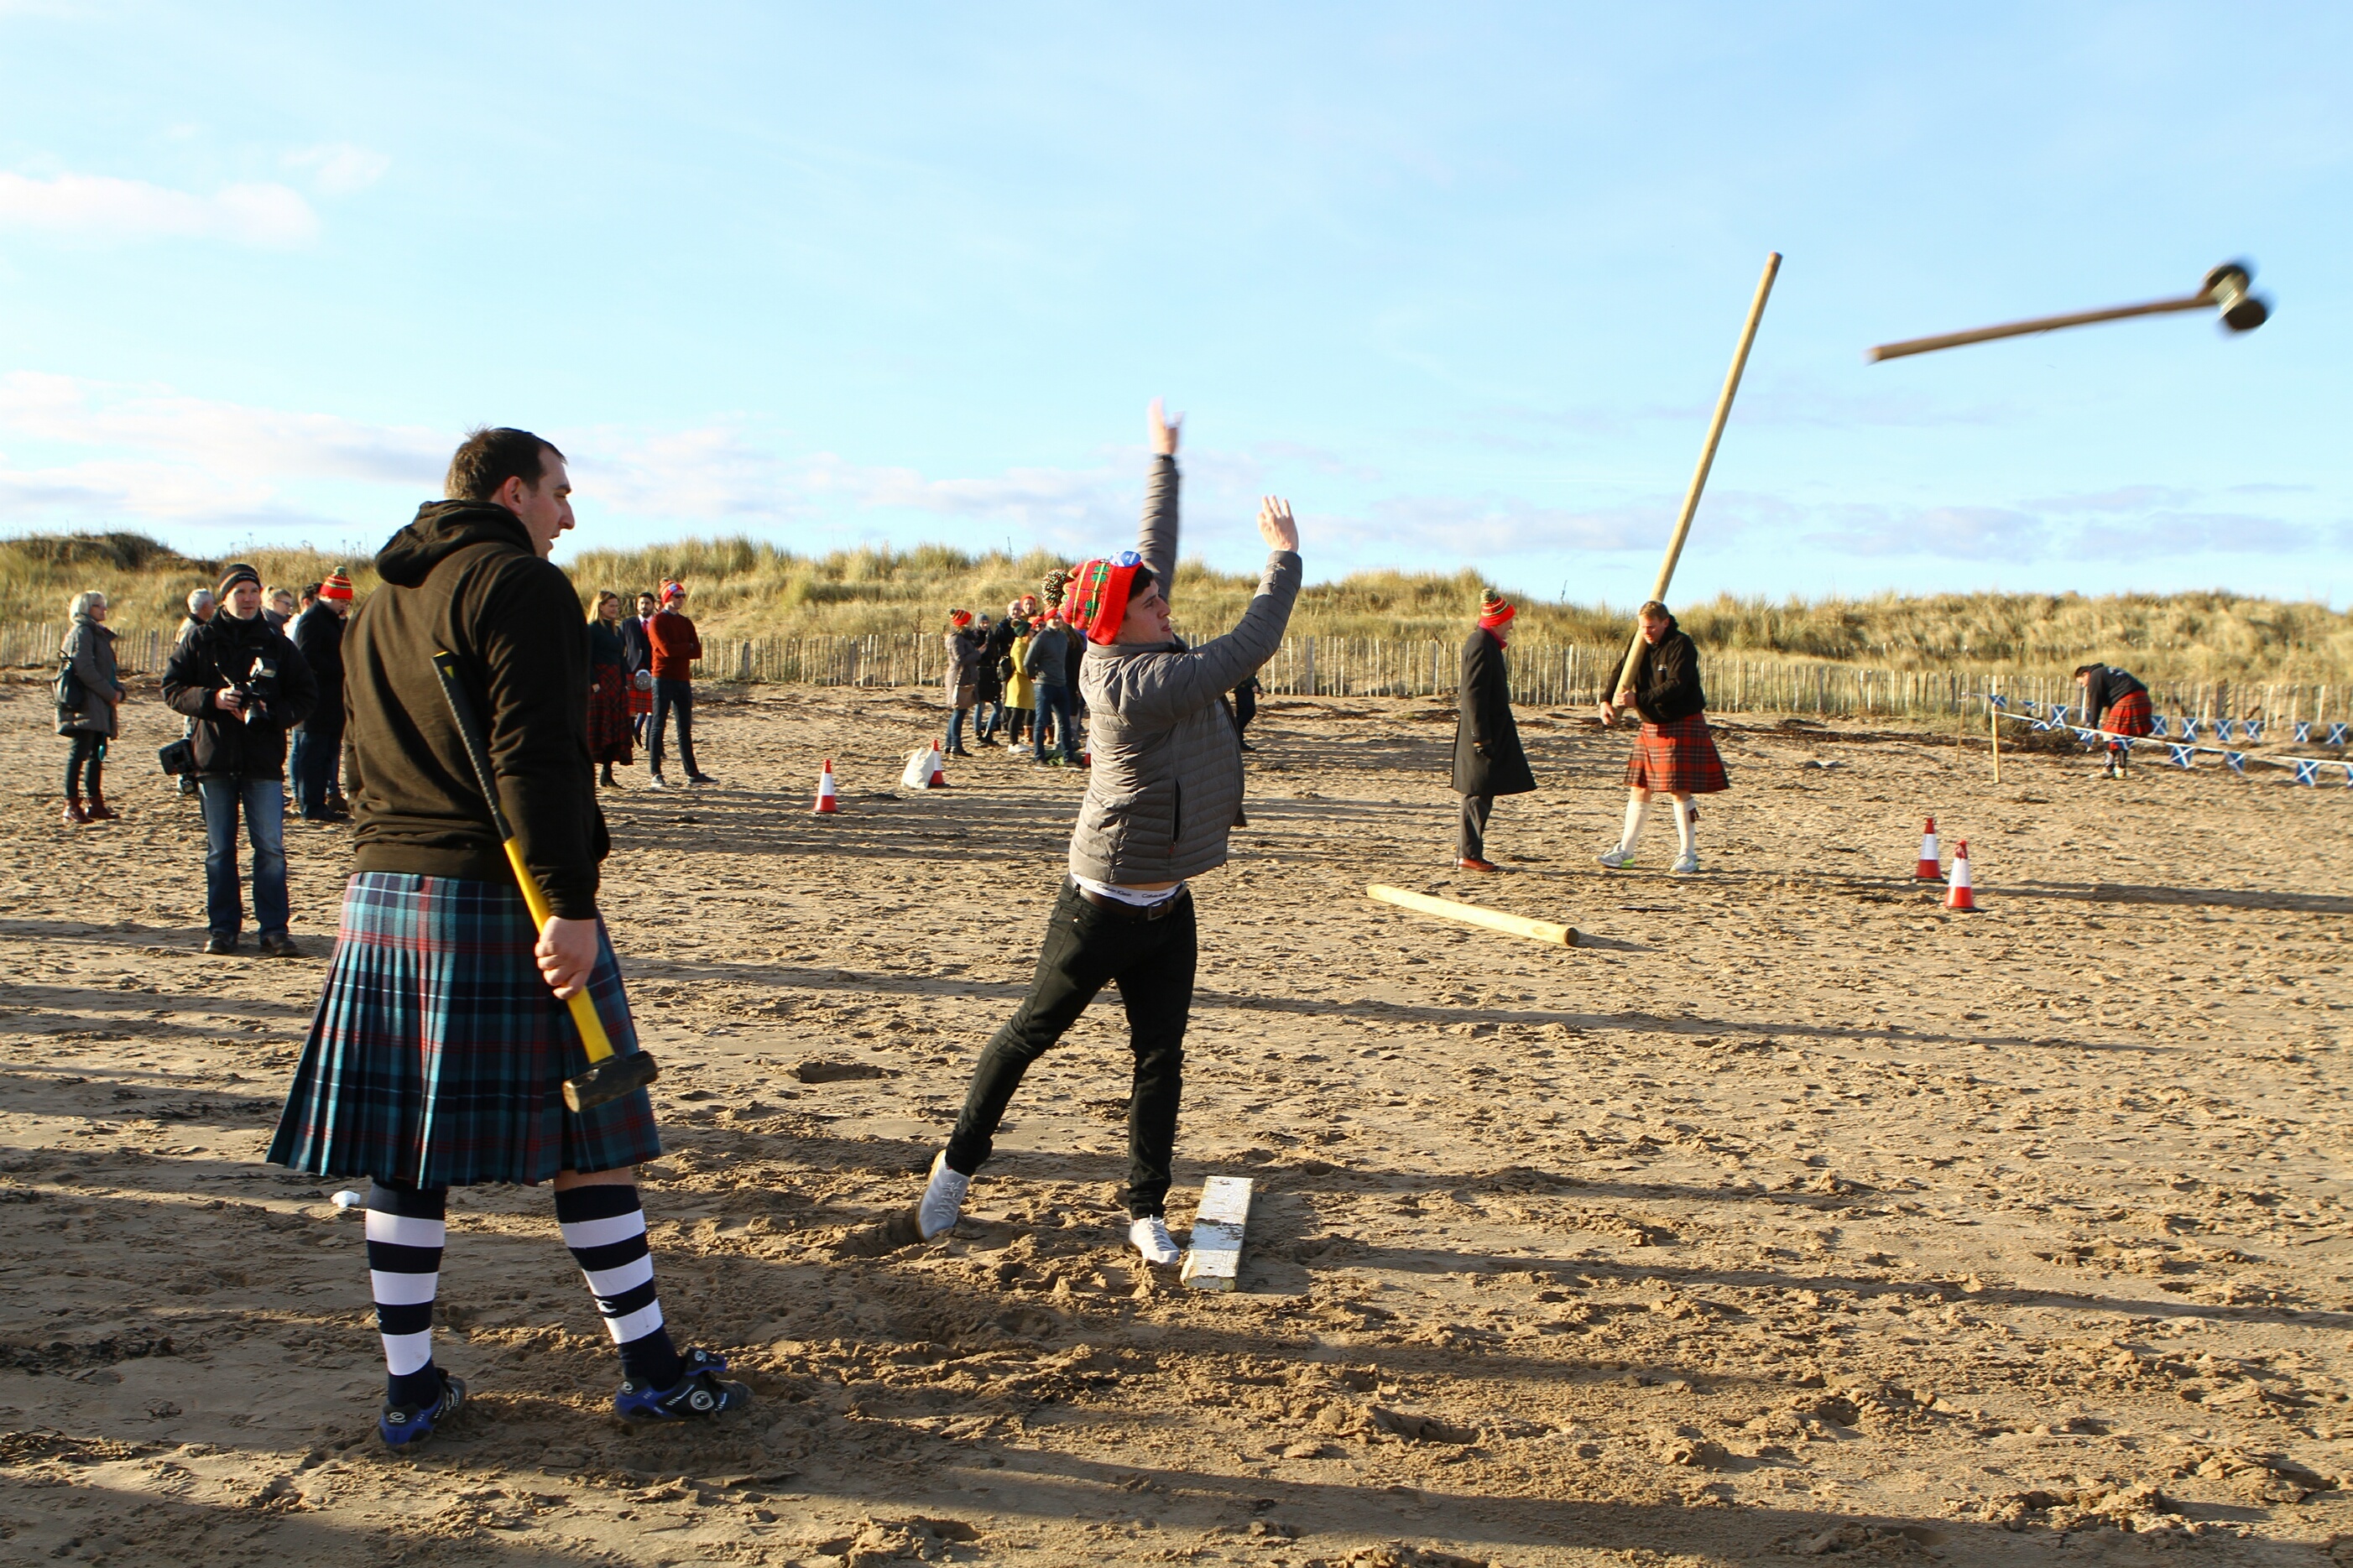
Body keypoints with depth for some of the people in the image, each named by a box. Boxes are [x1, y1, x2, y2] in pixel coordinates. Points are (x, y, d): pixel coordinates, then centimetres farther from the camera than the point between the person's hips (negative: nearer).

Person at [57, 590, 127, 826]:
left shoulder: (100, 633, 22)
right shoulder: (81, 632, -8)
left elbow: (108, 669, 23)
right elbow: (85, 669, -18)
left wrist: (119, 690, 4)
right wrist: (110, 694, -15)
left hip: (101, 704, 10)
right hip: (85, 703, -10)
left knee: (97, 753, 12)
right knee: (80, 752, -10)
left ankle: (96, 804, 17)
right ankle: (72, 806, -10)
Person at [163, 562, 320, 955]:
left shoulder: (276, 643, 6)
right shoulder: (201, 641, 6)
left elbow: (306, 695, 6)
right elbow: (172, 687, 4)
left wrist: (273, 713, -12)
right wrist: (211, 699, -14)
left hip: (264, 762, -1)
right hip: (215, 760, 1)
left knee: (271, 848, -3)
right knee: (219, 850, 8)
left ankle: (274, 929, 2)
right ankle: (221, 928, 15)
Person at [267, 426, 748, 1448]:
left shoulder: (380, 605, 20)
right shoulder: (520, 584, -8)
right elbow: (535, 757, -20)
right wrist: (569, 902, -23)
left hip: (381, 895, 8)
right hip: (503, 902, -8)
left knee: (405, 1152, 10)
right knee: (588, 1138, 1)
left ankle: (409, 1385, 17)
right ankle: (648, 1367, 11)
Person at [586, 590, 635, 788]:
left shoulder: (617, 629, 16)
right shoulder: (591, 629, -7)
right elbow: (586, 660, -12)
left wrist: (625, 683, 9)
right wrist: (594, 683, -20)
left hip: (617, 683, 7)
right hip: (598, 684, -7)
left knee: (616, 728, 6)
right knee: (596, 727, -8)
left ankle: (607, 773, 12)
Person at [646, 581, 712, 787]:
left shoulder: (686, 623, 15)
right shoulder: (657, 622, -4)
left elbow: (697, 652, 3)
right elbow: (667, 649, -17)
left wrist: (678, 650, -12)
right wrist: (689, 646, -2)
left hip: (683, 679, 7)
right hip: (663, 679, -6)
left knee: (685, 728, 9)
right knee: (659, 726, -5)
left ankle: (692, 773, 13)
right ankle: (655, 775, -4)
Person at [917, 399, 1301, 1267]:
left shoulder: (1131, 648, -1)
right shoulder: (1136, 684, -24)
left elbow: (1154, 553, 12)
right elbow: (1249, 648, -23)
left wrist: (1165, 459, 21)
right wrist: (1284, 558, -12)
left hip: (1167, 907, 8)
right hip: (1104, 907, -8)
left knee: (1160, 1059, 8)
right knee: (1031, 1032, 9)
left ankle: (1145, 1211, 17)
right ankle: (959, 1162, 27)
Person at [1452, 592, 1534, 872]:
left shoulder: (1488, 644, 15)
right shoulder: (1481, 645, -16)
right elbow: (1474, 694, -21)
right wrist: (1481, 737, -23)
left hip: (1492, 730, 10)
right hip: (1484, 731, -10)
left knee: (1481, 794, 12)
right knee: (1479, 794, -6)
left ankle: (1468, 849, 16)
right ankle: (1468, 855, -1)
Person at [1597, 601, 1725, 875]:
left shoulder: (1681, 645, -14)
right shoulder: (1642, 645, 7)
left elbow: (1676, 686, -24)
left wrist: (1638, 700, -29)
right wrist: (1607, 701, -12)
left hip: (1682, 726, -7)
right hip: (1651, 727, 7)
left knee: (1680, 791, -5)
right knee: (1639, 789, 8)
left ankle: (1688, 854, 5)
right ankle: (1624, 850, 15)